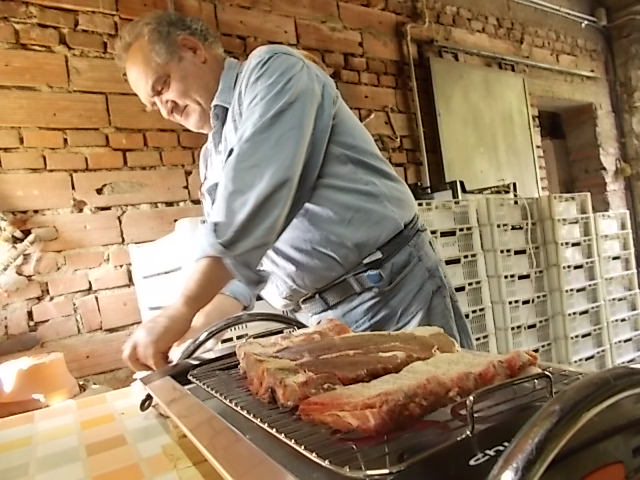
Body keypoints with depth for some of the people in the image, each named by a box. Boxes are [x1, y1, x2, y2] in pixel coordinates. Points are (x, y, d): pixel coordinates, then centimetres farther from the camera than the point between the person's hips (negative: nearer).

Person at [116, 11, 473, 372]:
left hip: (394, 293, -6)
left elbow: (252, 203, -22)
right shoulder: (212, 159, 16)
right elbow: (233, 262, 15)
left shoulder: (271, 71, -7)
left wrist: (179, 314, -22)